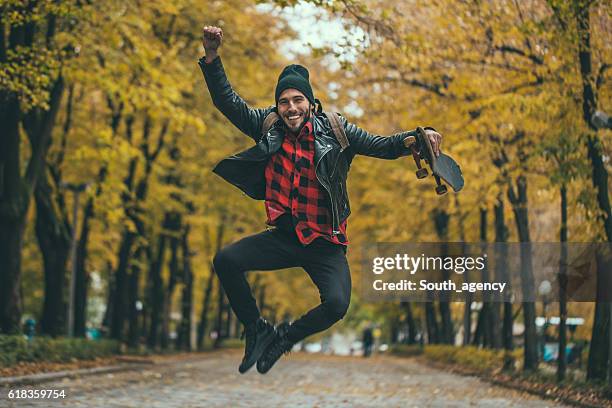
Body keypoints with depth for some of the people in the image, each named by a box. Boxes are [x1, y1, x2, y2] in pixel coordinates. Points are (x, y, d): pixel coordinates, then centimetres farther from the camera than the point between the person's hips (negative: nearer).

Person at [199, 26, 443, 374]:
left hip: (325, 244, -2)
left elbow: (383, 146, -7)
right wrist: (212, 57, -15)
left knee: (336, 304, -26)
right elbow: (228, 102, -1)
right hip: (283, 236, 3)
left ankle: (284, 338, 7)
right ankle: (257, 331, 5)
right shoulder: (268, 127, 1)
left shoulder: (334, 132, -6)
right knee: (225, 261, -17)